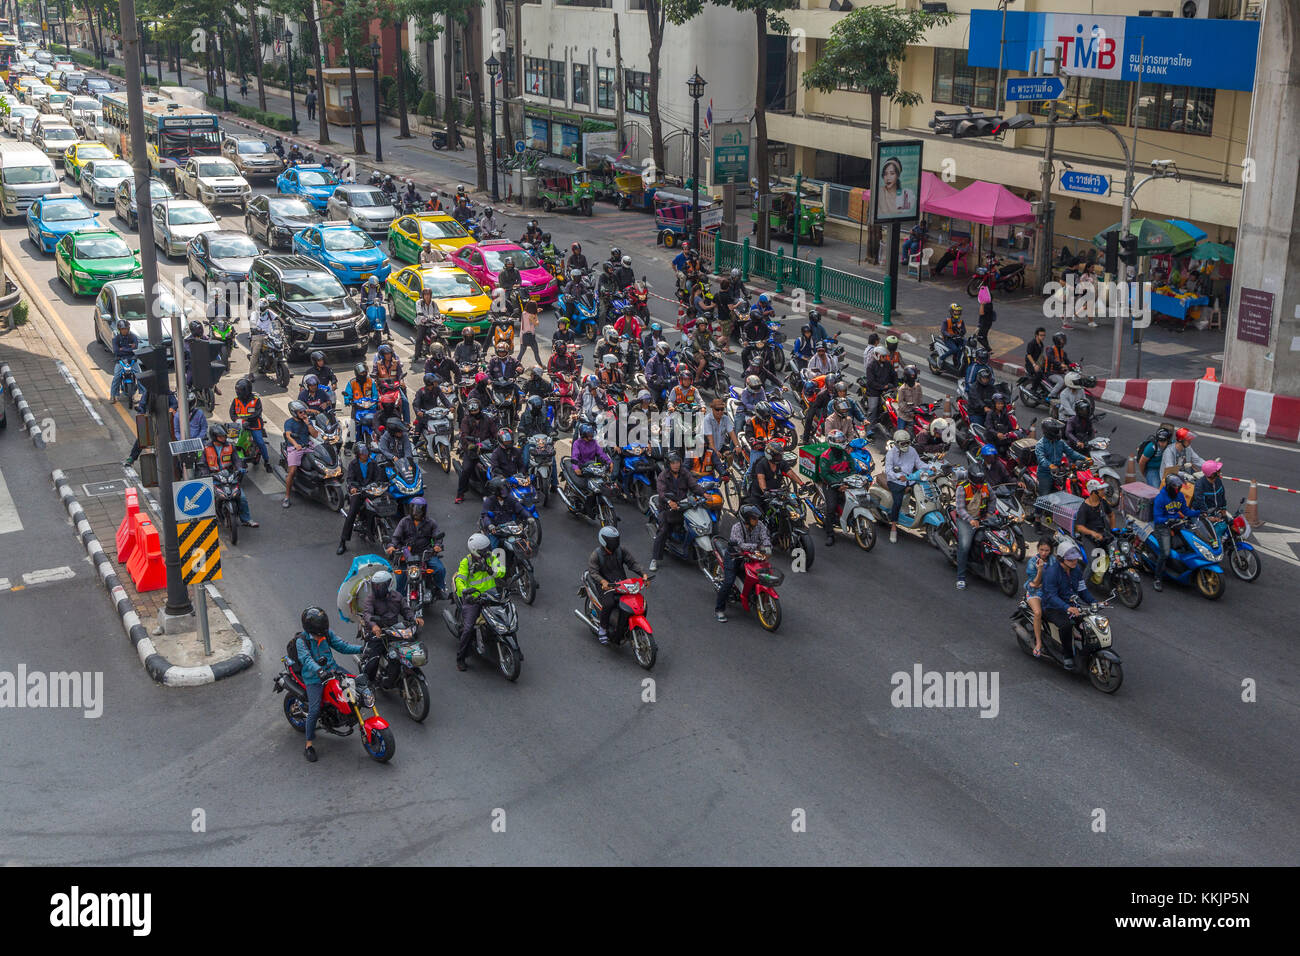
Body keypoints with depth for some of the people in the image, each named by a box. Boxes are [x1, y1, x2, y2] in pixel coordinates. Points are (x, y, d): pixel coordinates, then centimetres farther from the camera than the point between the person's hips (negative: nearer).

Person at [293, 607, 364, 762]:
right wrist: (319, 670, -46)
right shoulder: (301, 640, -14)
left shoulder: (328, 634, 2)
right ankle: (309, 744, 0)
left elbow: (342, 646, 6)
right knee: (314, 710, -13)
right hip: (314, 678, -6)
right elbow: (306, 659, -27)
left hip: (332, 670, 6)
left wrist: (362, 648, -9)